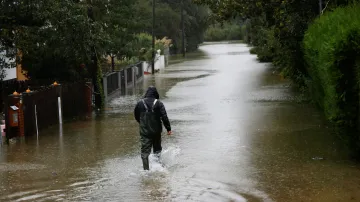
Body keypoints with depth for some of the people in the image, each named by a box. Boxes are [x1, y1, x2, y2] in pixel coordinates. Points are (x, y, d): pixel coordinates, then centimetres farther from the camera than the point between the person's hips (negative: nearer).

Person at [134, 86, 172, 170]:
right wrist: (168, 128, -6)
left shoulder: (140, 103, 0)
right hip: (156, 131, 0)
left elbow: (136, 116, 13)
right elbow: (164, 117, -12)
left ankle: (146, 169, -6)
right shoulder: (159, 103, -7)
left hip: (144, 131, 0)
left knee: (145, 151, 1)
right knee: (157, 149, 18)